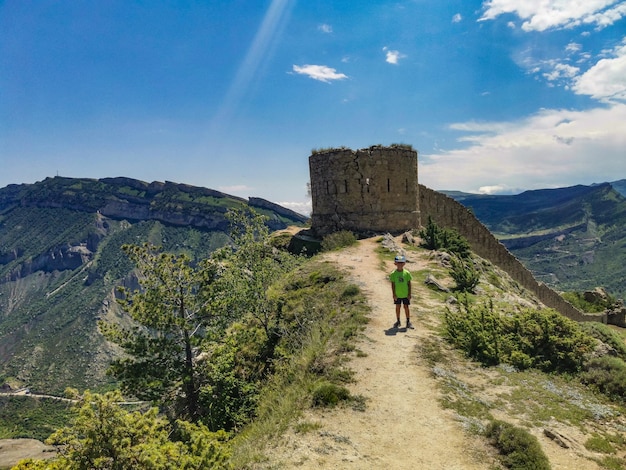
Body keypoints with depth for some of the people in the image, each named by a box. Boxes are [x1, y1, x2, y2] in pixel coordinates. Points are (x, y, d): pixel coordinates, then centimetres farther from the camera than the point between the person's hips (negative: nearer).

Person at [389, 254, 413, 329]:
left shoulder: (407, 273, -5)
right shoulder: (393, 274, -6)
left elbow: (409, 284, 0)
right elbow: (393, 284, -3)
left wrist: (409, 294, -2)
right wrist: (394, 294, -6)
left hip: (405, 294, 0)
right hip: (397, 294, 0)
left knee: (406, 307, 5)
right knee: (397, 307, 10)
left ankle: (408, 322, 16)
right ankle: (398, 321, 24)